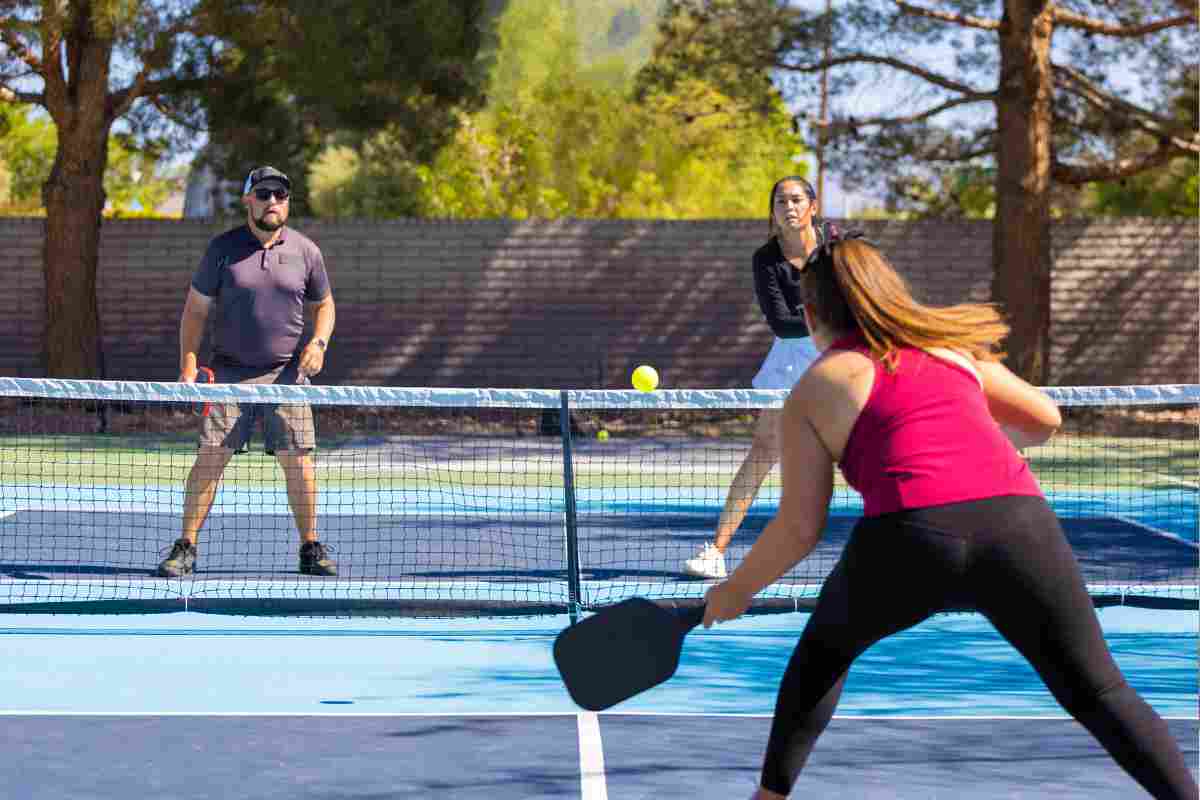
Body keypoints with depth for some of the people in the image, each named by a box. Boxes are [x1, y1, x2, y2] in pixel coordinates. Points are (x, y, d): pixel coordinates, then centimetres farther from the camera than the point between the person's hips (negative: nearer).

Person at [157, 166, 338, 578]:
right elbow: (195, 309, 3)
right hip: (230, 372, -1)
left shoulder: (306, 251, 5)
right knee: (210, 457, -7)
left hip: (286, 374, 1)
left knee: (297, 459, -1)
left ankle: (311, 548, 11)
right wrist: (188, 367, -6)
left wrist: (319, 342, -1)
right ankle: (185, 548, 1)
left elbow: (324, 304, 19)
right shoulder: (223, 248, 0)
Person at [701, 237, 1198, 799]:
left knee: (825, 649, 28)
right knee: (1099, 693, 12)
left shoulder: (811, 393, 16)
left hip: (909, 538, -2)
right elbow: (1044, 419, 32)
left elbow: (799, 529, 13)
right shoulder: (950, 347, 25)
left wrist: (736, 590, 28)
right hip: (1018, 523, 2)